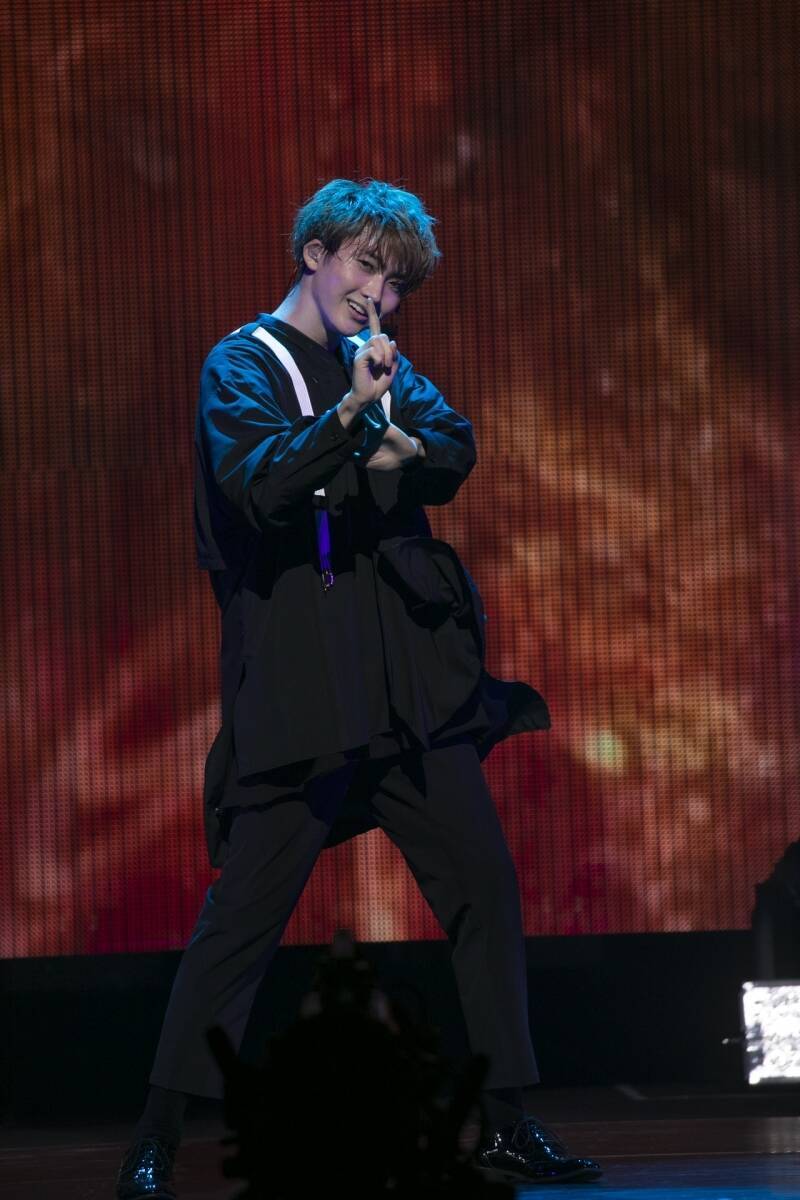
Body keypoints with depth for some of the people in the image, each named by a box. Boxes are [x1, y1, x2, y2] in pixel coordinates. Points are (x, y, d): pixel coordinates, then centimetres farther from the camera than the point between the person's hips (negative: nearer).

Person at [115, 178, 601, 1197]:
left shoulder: (386, 366, 18)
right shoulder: (242, 366, -1)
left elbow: (456, 454, 4)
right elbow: (258, 484, -17)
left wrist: (393, 447, -14)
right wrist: (350, 413, -28)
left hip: (410, 677, 6)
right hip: (295, 683, -6)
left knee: (484, 884, 4)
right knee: (246, 911, -8)